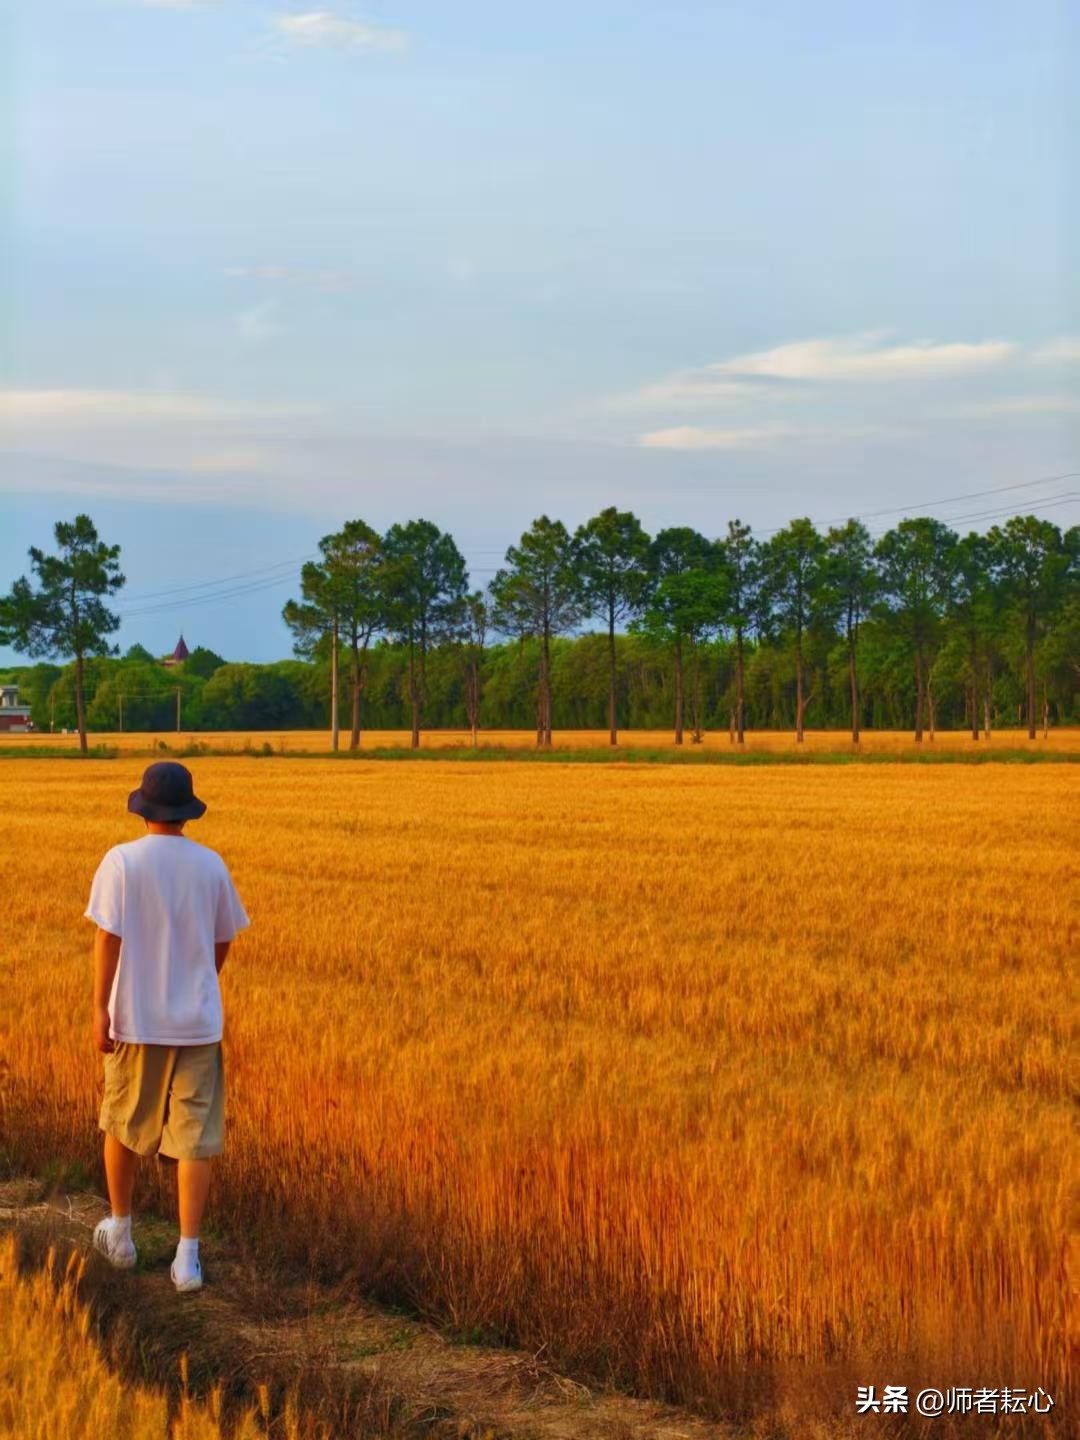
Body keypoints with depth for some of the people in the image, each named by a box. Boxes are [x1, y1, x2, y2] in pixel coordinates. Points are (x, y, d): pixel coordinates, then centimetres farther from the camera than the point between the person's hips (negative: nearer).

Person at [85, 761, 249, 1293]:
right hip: (198, 1020, 1)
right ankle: (187, 1257, -2)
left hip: (136, 1018, -1)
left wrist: (99, 1009, -10)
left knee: (122, 1124, 19)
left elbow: (108, 937, -13)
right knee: (194, 1138, 2)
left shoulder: (121, 861, -8)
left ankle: (119, 1233, 32)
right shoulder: (211, 865, 0)